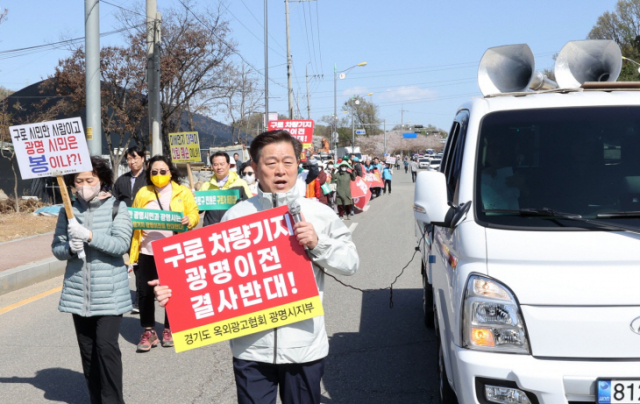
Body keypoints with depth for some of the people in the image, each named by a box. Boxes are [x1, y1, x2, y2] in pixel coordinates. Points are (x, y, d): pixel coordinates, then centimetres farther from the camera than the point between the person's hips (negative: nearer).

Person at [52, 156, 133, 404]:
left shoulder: (117, 207, -4)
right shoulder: (68, 211, 5)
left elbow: (121, 244, -15)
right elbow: (56, 248, 8)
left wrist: (89, 236, -27)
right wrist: (70, 248, -15)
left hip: (110, 293, -4)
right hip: (78, 293, 4)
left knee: (106, 346, -11)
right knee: (87, 349, 9)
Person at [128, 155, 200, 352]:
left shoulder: (183, 192, 6)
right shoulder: (142, 193, 11)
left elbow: (194, 214, 4)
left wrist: (189, 220, -18)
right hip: (147, 251, 1)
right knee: (144, 291, -1)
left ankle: (169, 330, 21)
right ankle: (148, 331, 11)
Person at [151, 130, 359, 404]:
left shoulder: (319, 214, 1)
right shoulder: (236, 216, 2)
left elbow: (351, 263, 3)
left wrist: (318, 244, -14)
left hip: (304, 344, 0)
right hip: (251, 347, 0)